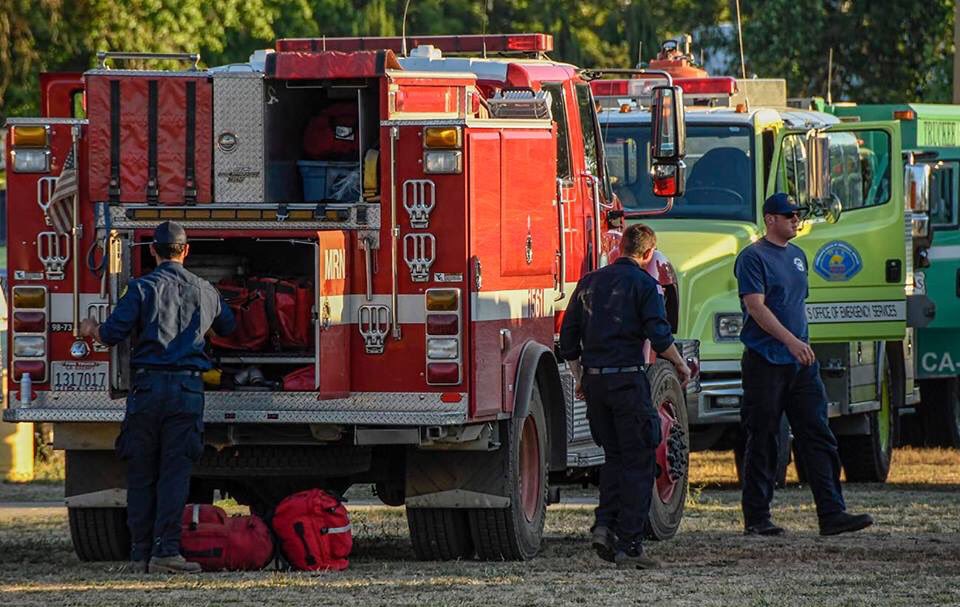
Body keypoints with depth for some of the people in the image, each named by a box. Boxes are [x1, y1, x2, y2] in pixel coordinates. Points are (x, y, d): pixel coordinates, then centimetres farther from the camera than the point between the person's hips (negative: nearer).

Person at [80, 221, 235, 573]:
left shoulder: (143, 287, 0)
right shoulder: (205, 292, 11)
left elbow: (112, 334, -7)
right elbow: (228, 326, 30)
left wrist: (91, 329, 17)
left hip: (147, 386, -1)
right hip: (188, 387, 1)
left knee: (141, 475, 5)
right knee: (175, 473, -2)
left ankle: (141, 554, 5)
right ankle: (166, 551, -12)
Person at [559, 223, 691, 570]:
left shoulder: (590, 282, 12)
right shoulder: (644, 284, -5)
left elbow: (568, 337, 14)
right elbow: (659, 336, -12)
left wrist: (580, 378, 23)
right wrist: (680, 364, 5)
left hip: (594, 381, 6)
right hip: (628, 379, -6)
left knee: (614, 456, 20)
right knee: (638, 462, 1)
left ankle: (605, 524, 4)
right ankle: (628, 545, -4)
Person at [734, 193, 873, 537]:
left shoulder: (797, 256, 18)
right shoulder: (753, 257, -7)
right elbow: (756, 306, -17)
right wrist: (790, 341, -25)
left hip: (801, 362, 7)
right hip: (765, 362, -7)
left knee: (818, 437, -1)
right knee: (763, 443, -1)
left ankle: (831, 514, -5)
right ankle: (756, 519, 5)